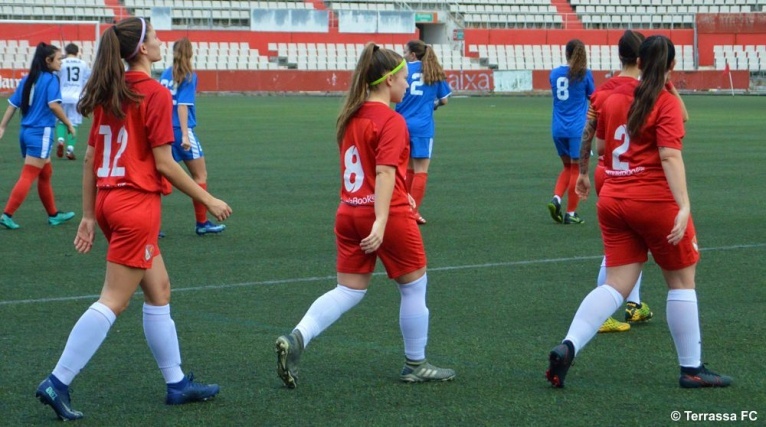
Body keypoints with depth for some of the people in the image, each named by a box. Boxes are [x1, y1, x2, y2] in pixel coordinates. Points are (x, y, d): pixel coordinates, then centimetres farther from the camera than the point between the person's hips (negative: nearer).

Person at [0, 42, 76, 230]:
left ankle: (53, 214, 27)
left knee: (46, 174, 19)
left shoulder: (27, 79, 11)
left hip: (26, 132, 8)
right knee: (28, 176, -7)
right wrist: (68, 124, -11)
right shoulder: (50, 79, -9)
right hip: (41, 132, -8)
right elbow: (53, 104, -21)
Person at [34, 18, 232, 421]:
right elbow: (164, 163, -14)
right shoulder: (155, 94, -12)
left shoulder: (109, 92, 9)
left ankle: (176, 383, 24)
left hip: (109, 200, 9)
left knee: (159, 290, 17)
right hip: (137, 204, -9)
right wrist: (208, 201, -4)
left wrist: (89, 215, 15)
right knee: (114, 300, -5)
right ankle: (58, 383, -7)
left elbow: (89, 159, 11)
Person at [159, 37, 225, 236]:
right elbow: (182, 106, -16)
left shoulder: (166, 74, 8)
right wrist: (185, 135, -19)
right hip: (180, 130, -6)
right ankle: (202, 223, 8)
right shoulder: (189, 76, -8)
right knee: (200, 175, 6)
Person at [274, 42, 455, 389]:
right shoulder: (391, 121, -14)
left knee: (349, 291, 9)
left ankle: (296, 339, -13)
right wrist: (380, 222, -29)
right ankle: (415, 365, 22)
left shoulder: (351, 115, 10)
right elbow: (384, 172, -24)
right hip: (388, 213, -7)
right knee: (414, 286, 12)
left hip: (349, 213, 7)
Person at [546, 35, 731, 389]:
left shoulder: (614, 97, 7)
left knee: (617, 285, 7)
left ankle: (568, 347, -12)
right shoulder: (667, 103, -10)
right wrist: (683, 206, -26)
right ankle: (691, 369, 14)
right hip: (656, 200, -5)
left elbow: (600, 143, 21)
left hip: (612, 198, 5)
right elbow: (670, 156, -20)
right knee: (682, 281, 9)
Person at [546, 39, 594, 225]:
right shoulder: (585, 74, -7)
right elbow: (593, 96, 4)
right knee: (576, 169, 6)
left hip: (558, 128, 4)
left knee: (568, 166, 20)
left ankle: (556, 198, -2)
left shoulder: (555, 73, 4)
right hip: (577, 128, -4)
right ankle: (571, 213, 7)